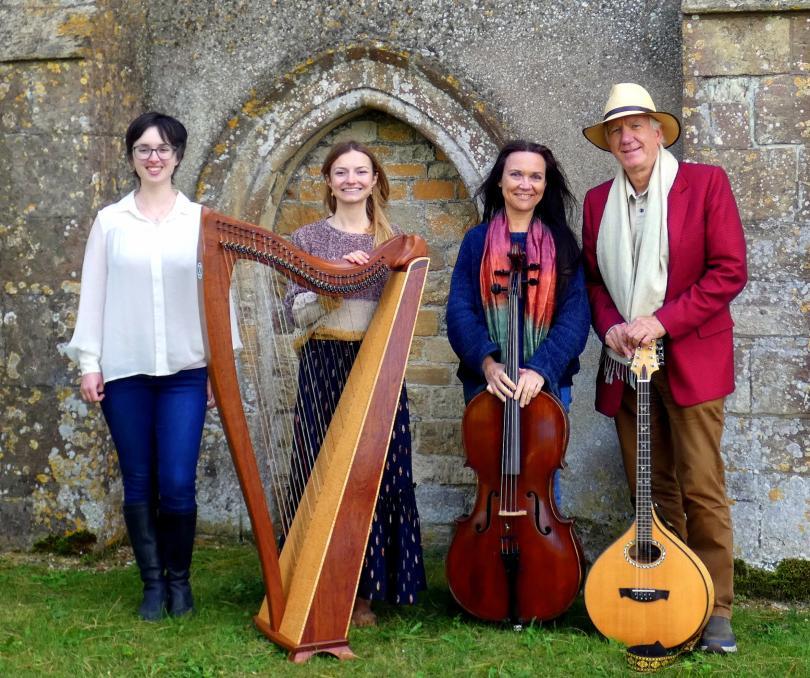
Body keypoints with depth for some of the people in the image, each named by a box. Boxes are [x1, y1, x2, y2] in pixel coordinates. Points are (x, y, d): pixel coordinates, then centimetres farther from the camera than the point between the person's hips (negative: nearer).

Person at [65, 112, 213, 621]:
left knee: (177, 483, -4)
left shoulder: (201, 220, 4)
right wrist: (89, 362, 0)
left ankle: (179, 578, 17)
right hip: (123, 372, 1)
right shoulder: (110, 221, 6)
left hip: (185, 371, -1)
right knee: (138, 482, 6)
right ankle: (153, 582, 20)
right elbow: (93, 293, 6)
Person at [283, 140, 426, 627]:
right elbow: (297, 313, -1)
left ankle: (365, 591, 10)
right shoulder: (308, 239, 6)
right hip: (323, 364, -1)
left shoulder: (393, 241, 10)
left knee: (378, 475, -1)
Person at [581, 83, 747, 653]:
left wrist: (663, 322, -15)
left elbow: (729, 270, -8)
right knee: (651, 489, 8)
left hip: (690, 359, -4)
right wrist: (611, 327, -5)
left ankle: (715, 610, 4)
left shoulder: (705, 182, -3)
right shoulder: (598, 201, 12)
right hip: (626, 364, 5)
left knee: (701, 488, -5)